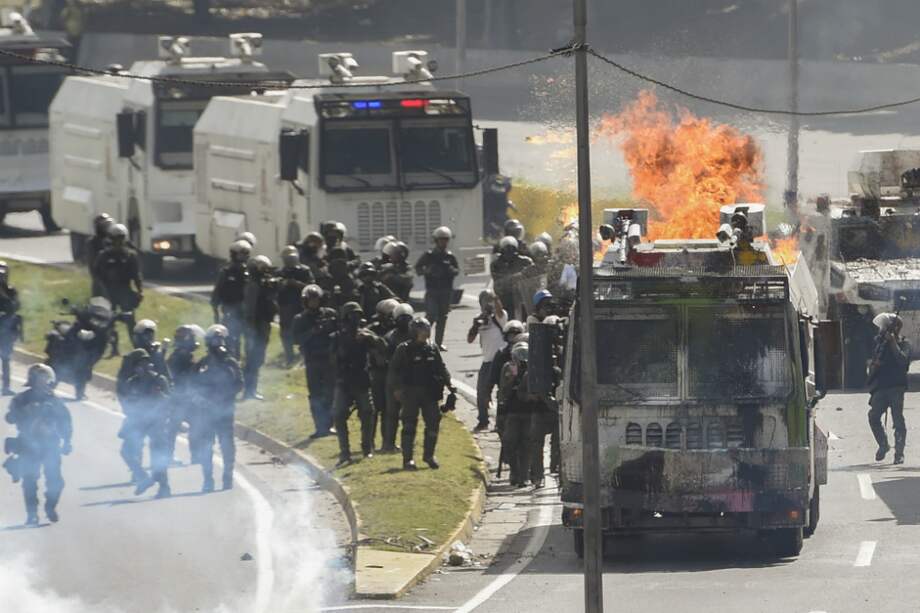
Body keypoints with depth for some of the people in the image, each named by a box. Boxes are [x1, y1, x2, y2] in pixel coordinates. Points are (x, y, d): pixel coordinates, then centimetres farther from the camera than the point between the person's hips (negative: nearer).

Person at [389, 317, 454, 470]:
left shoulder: (432, 349, 8)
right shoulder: (404, 349, -3)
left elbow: (441, 368, 13)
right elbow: (394, 370, -3)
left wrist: (448, 383, 0)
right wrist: (397, 388, -13)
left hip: (429, 393, 4)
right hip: (410, 393, -4)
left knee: (433, 423, 3)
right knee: (409, 426, -1)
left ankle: (429, 455, 16)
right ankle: (408, 459, 3)